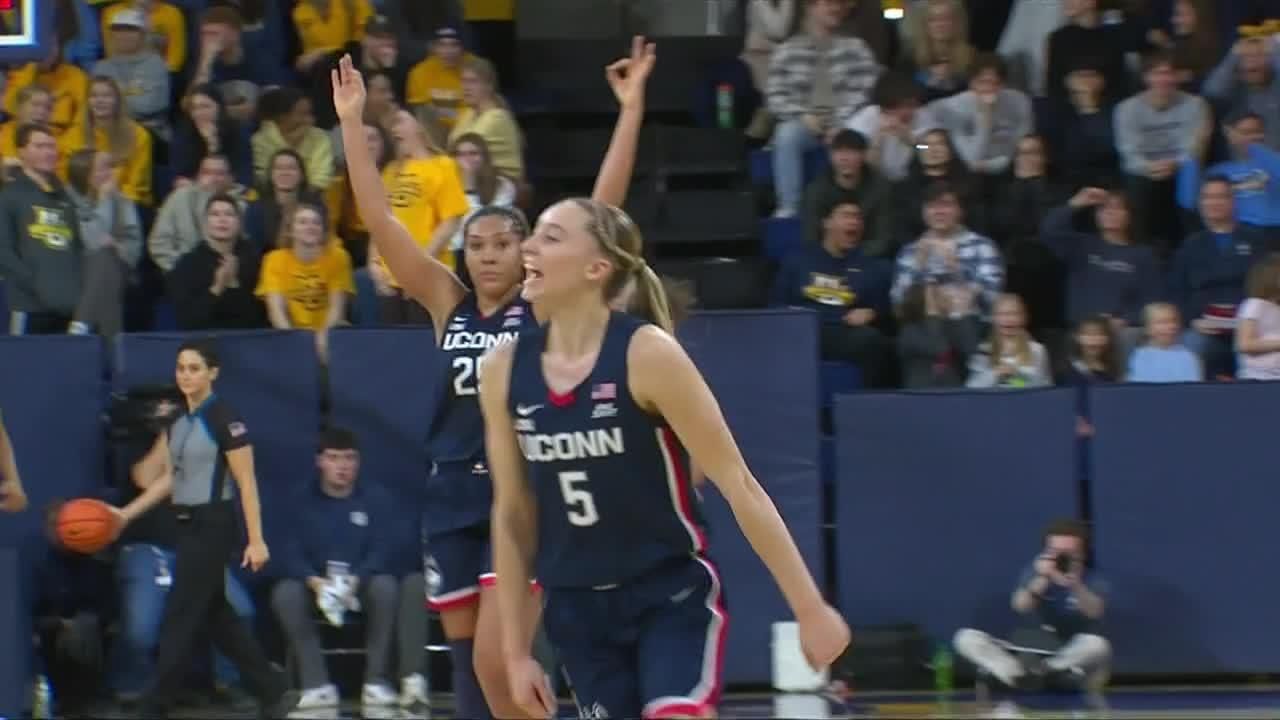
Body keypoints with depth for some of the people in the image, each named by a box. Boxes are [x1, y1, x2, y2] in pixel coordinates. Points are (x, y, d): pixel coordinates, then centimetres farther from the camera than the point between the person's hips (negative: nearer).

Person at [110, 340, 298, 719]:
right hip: (187, 525, 9)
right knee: (216, 615, 11)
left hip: (213, 526, -9)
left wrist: (256, 540, -17)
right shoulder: (176, 421, 10)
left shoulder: (224, 420, -13)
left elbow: (247, 484, -14)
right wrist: (126, 514, 12)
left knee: (181, 616, -6)